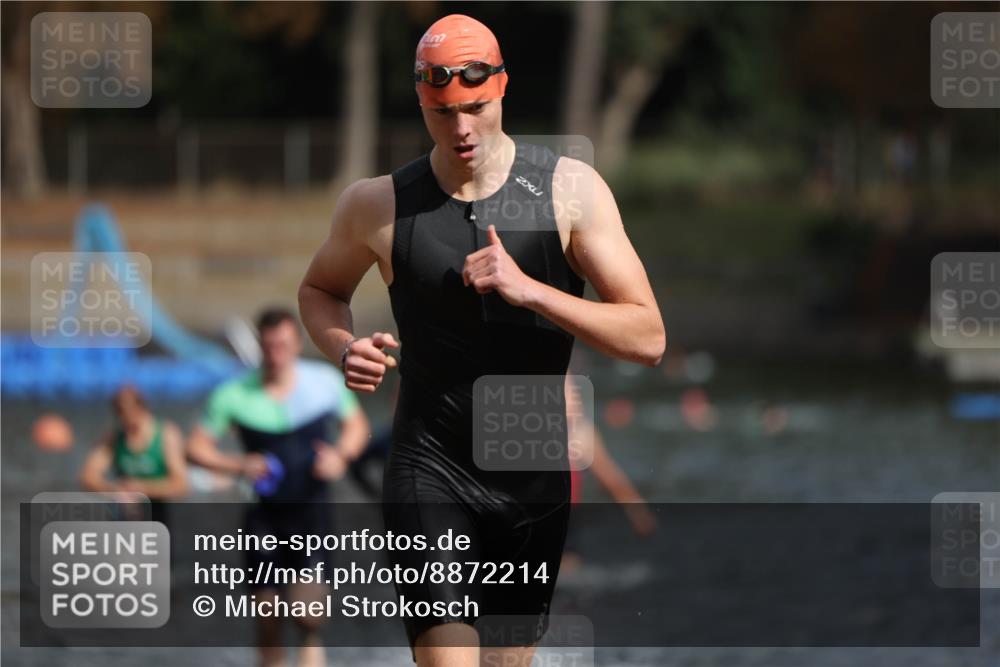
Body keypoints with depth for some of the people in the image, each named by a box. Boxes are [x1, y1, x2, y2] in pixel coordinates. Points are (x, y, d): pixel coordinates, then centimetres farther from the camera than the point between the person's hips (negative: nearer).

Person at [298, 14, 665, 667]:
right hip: (431, 470, -2)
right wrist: (345, 349, -5)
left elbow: (648, 337, -9)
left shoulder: (570, 189, -5)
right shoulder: (379, 205, -3)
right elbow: (320, 288, 18)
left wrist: (529, 290, -21)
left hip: (537, 480, 2)